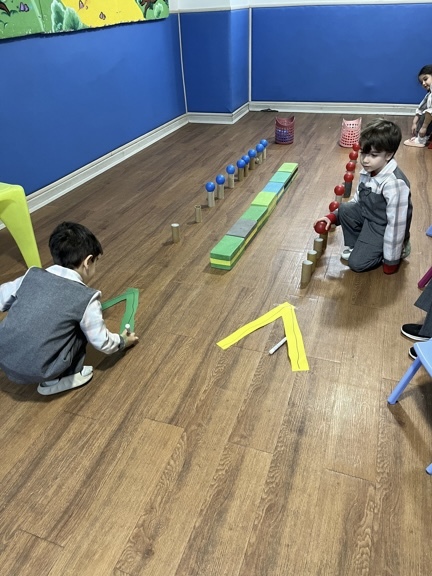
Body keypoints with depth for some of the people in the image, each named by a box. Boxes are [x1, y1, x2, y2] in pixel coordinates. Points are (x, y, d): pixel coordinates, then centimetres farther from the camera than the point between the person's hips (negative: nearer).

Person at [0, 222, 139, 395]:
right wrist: (123, 341, 23)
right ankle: (54, 381, 11)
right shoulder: (86, 298, -8)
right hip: (35, 372, -5)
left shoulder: (32, 275, 3)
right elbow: (102, 342, 2)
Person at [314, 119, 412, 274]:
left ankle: (398, 248, 11)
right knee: (345, 209, -13)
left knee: (357, 263, -11)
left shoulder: (394, 184, -34)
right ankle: (354, 245, 10)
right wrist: (332, 217, -5)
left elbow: (396, 224, -29)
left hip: (383, 229, -7)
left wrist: (391, 261, -23)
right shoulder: (367, 172, -8)